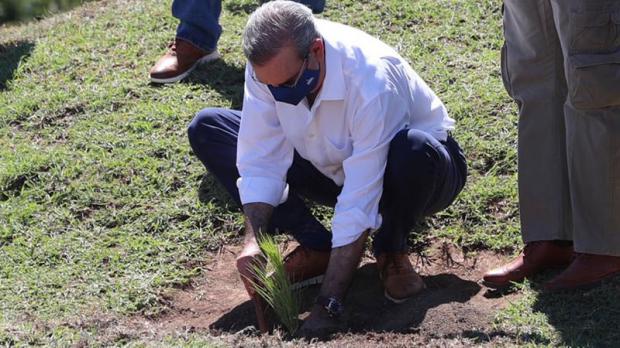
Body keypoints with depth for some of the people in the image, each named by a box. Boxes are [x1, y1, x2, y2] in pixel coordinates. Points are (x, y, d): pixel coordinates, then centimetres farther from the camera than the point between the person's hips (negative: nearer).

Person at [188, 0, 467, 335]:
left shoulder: (370, 80, -37)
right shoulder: (269, 66, -22)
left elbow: (359, 205, -38)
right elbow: (261, 162, -16)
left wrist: (328, 305, -38)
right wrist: (253, 240, -32)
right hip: (333, 167, 5)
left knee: (414, 151, -44)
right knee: (206, 128, -8)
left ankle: (391, 252, -10)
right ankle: (316, 247, -6)